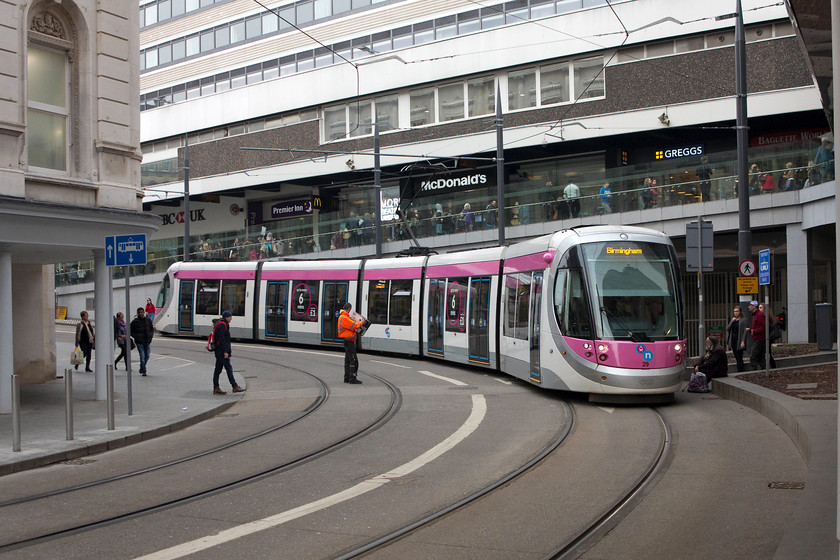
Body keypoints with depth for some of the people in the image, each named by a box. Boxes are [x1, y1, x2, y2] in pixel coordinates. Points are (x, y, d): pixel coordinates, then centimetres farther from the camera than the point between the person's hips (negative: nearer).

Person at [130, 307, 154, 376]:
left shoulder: (148, 320, 8)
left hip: (147, 341, 4)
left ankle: (142, 369, 28)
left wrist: (151, 335, 5)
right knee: (142, 356, -9)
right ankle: (143, 371, -3)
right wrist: (136, 337, -10)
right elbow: (131, 331, 3)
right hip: (139, 342, -4)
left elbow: (152, 329, 20)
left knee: (147, 356, 9)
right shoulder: (134, 321, -3)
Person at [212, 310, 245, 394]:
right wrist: (225, 352, -22)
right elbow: (221, 339, -21)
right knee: (229, 368, -7)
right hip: (222, 352, -11)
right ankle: (235, 387, -5)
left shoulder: (220, 324, 19)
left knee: (218, 369, 9)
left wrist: (228, 349, 25)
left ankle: (216, 388, 10)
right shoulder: (222, 325, -14)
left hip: (218, 352, 11)